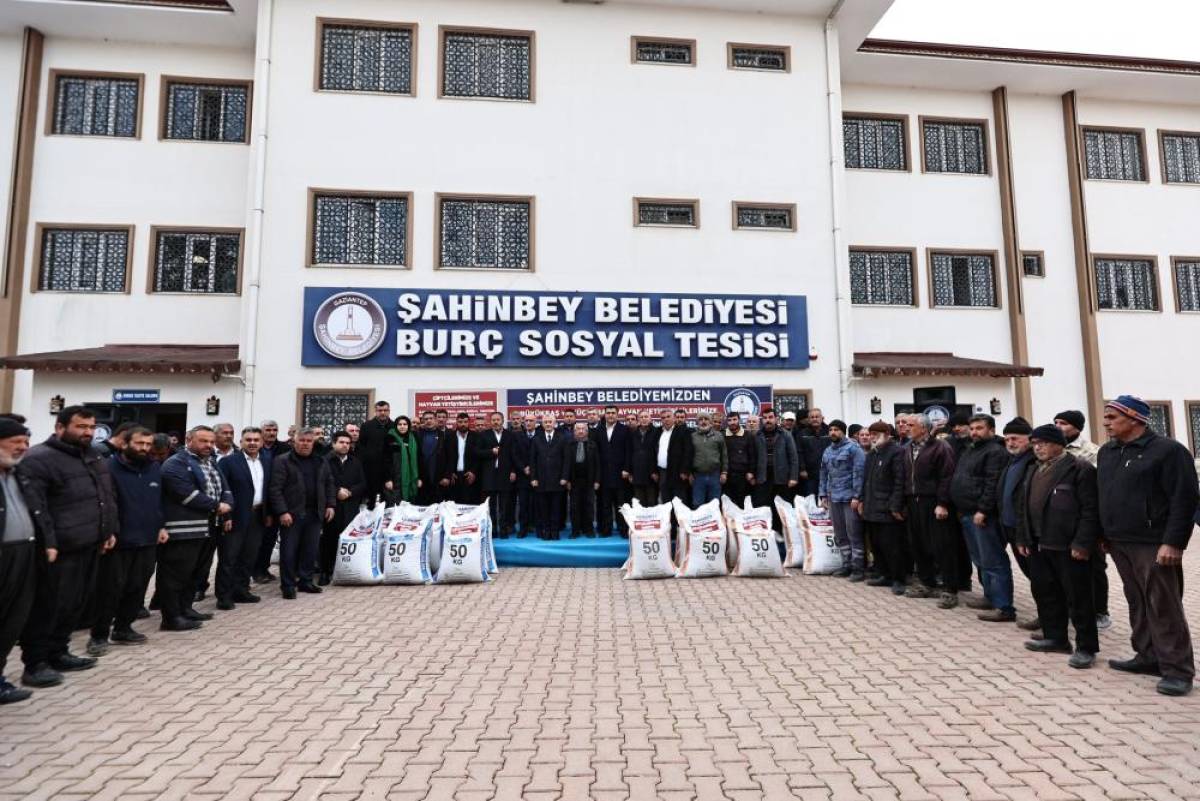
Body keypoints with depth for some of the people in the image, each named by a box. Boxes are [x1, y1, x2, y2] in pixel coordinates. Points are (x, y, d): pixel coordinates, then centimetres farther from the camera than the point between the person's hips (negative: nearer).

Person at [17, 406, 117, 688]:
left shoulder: (96, 457, 14)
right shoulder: (38, 459, -12)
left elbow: (108, 497, 21)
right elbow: (33, 506, -18)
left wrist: (109, 530, 17)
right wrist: (47, 543, -22)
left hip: (90, 546, 8)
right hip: (60, 549, -8)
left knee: (75, 603, 15)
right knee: (48, 606, 1)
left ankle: (57, 653, 28)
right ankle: (35, 663, 13)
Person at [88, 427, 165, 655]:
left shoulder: (155, 469, 10)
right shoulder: (110, 467, -10)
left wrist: (161, 526, 12)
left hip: (147, 540, 6)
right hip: (118, 540, -6)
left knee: (137, 588, 12)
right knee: (111, 588, 0)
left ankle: (123, 628, 25)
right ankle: (99, 635, 13)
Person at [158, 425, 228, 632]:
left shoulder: (211, 463, 18)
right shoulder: (176, 464, -11)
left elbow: (224, 488, 15)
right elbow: (188, 494, -21)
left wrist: (226, 504, -7)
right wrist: (216, 506, -14)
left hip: (206, 528, 9)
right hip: (182, 529, -9)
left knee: (192, 572, 17)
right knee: (175, 573, -2)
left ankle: (185, 609, 28)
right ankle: (171, 617, 4)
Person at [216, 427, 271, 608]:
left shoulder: (267, 459, 7)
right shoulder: (228, 462, -9)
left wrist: (268, 513, 10)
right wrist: (225, 516, -16)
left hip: (258, 516, 6)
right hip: (235, 517, -5)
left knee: (249, 557, 13)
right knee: (228, 558, 3)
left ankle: (241, 590, 25)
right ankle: (224, 596, 12)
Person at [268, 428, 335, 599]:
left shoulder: (321, 462, 12)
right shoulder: (283, 462, -5)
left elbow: (329, 484, 18)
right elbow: (275, 489, -10)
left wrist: (330, 505, 7)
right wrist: (282, 512, -17)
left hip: (315, 514, 5)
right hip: (291, 514, -5)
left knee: (310, 550, 11)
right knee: (288, 551, 2)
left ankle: (306, 581, 24)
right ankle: (288, 586, 13)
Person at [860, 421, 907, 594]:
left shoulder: (896, 452, -9)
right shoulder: (871, 455, 18)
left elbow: (899, 481, -15)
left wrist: (895, 506, -18)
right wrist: (863, 501, 14)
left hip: (888, 510, -8)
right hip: (872, 509, 9)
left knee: (892, 546, -3)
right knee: (876, 544, 13)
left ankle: (898, 579, 9)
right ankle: (884, 575, 25)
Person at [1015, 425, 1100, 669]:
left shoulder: (1080, 469, -9)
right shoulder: (1032, 470, 14)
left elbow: (1090, 509, -14)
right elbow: (1023, 507, 17)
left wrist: (1082, 544, -18)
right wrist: (1023, 538, 13)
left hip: (1068, 546, -7)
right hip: (1039, 545, 8)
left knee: (1078, 597, 2)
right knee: (1044, 593, 14)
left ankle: (1086, 647, 12)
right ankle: (1055, 638, 27)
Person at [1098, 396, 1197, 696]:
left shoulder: (1168, 450, -9)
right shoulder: (1106, 452, 12)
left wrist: (1173, 543, -19)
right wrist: (1103, 535, 14)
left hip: (1153, 545, -7)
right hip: (1120, 543, 7)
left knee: (1164, 607, -3)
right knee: (1138, 604, 14)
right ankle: (1148, 656, 25)